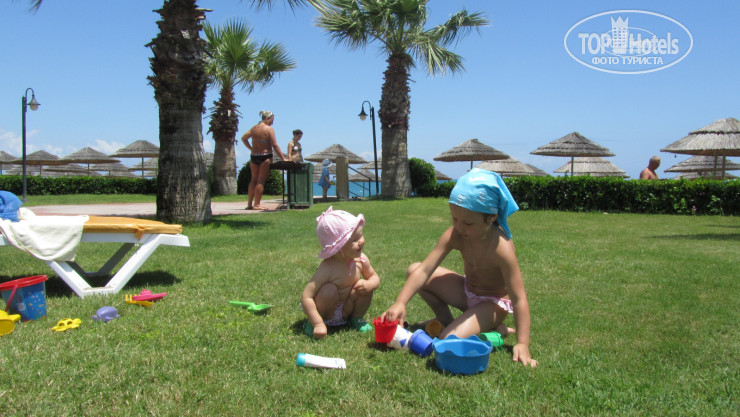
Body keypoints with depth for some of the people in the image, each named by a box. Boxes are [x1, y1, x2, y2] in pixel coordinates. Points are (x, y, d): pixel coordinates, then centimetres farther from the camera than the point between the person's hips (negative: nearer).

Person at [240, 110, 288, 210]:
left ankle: (249, 204, 17)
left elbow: (243, 138, 16)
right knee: (261, 181, -3)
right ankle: (257, 204, -4)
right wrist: (283, 158, -8)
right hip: (265, 157, -6)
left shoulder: (254, 128, 9)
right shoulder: (269, 129, -8)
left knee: (254, 179, 15)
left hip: (254, 156, 6)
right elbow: (275, 146, -11)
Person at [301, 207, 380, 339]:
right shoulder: (328, 269, -32)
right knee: (330, 289, -33)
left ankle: (357, 318, 7)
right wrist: (317, 324, -36)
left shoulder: (361, 260, -14)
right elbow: (306, 297, -32)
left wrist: (369, 284, -21)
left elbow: (374, 277, 4)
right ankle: (311, 322, -7)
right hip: (325, 312, -4)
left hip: (346, 310, 5)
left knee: (363, 284, -18)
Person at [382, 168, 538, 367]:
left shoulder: (501, 247, -32)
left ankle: (493, 327, -1)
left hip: (494, 303, -6)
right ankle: (445, 319, 6)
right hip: (467, 290, 6)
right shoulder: (454, 235, -18)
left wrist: (522, 344, -34)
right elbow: (424, 270, -22)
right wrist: (400, 303, -32)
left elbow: (519, 298, -30)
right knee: (413, 271, -8)